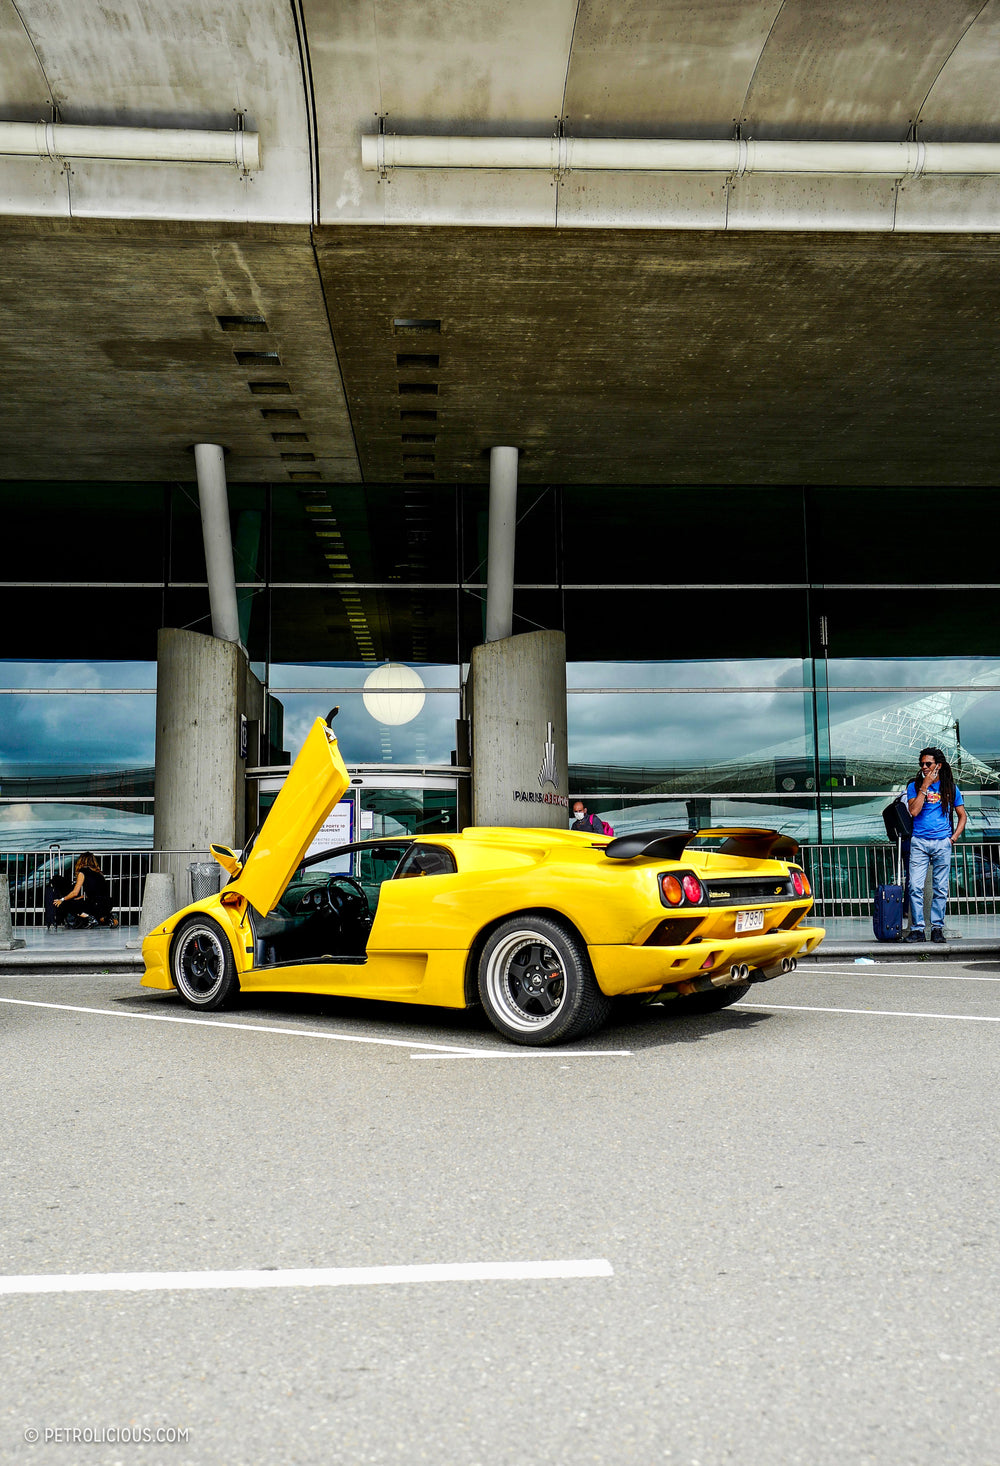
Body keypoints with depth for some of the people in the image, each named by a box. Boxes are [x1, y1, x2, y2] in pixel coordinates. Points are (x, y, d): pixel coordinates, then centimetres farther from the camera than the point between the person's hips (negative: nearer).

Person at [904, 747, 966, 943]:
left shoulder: (950, 787, 9)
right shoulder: (914, 786, 7)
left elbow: (962, 815, 15)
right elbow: (913, 811, -8)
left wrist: (954, 837, 3)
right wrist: (924, 786, -9)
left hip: (942, 843, 1)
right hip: (919, 842, -1)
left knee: (941, 888, 2)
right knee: (915, 887, -8)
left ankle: (937, 928, 11)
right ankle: (917, 929, -3)